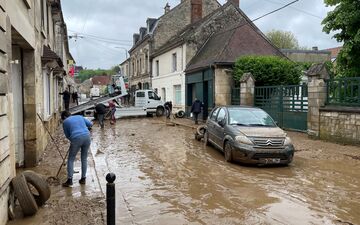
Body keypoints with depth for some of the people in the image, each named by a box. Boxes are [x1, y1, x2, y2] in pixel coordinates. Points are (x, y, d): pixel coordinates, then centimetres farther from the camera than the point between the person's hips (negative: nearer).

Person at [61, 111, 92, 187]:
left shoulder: (65, 122, 12)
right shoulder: (79, 117, 22)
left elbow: (67, 136, 16)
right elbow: (90, 124, 19)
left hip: (76, 139, -4)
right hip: (87, 137, 4)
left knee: (71, 159, 10)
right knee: (84, 159, 16)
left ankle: (69, 180, 6)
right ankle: (83, 179, 20)